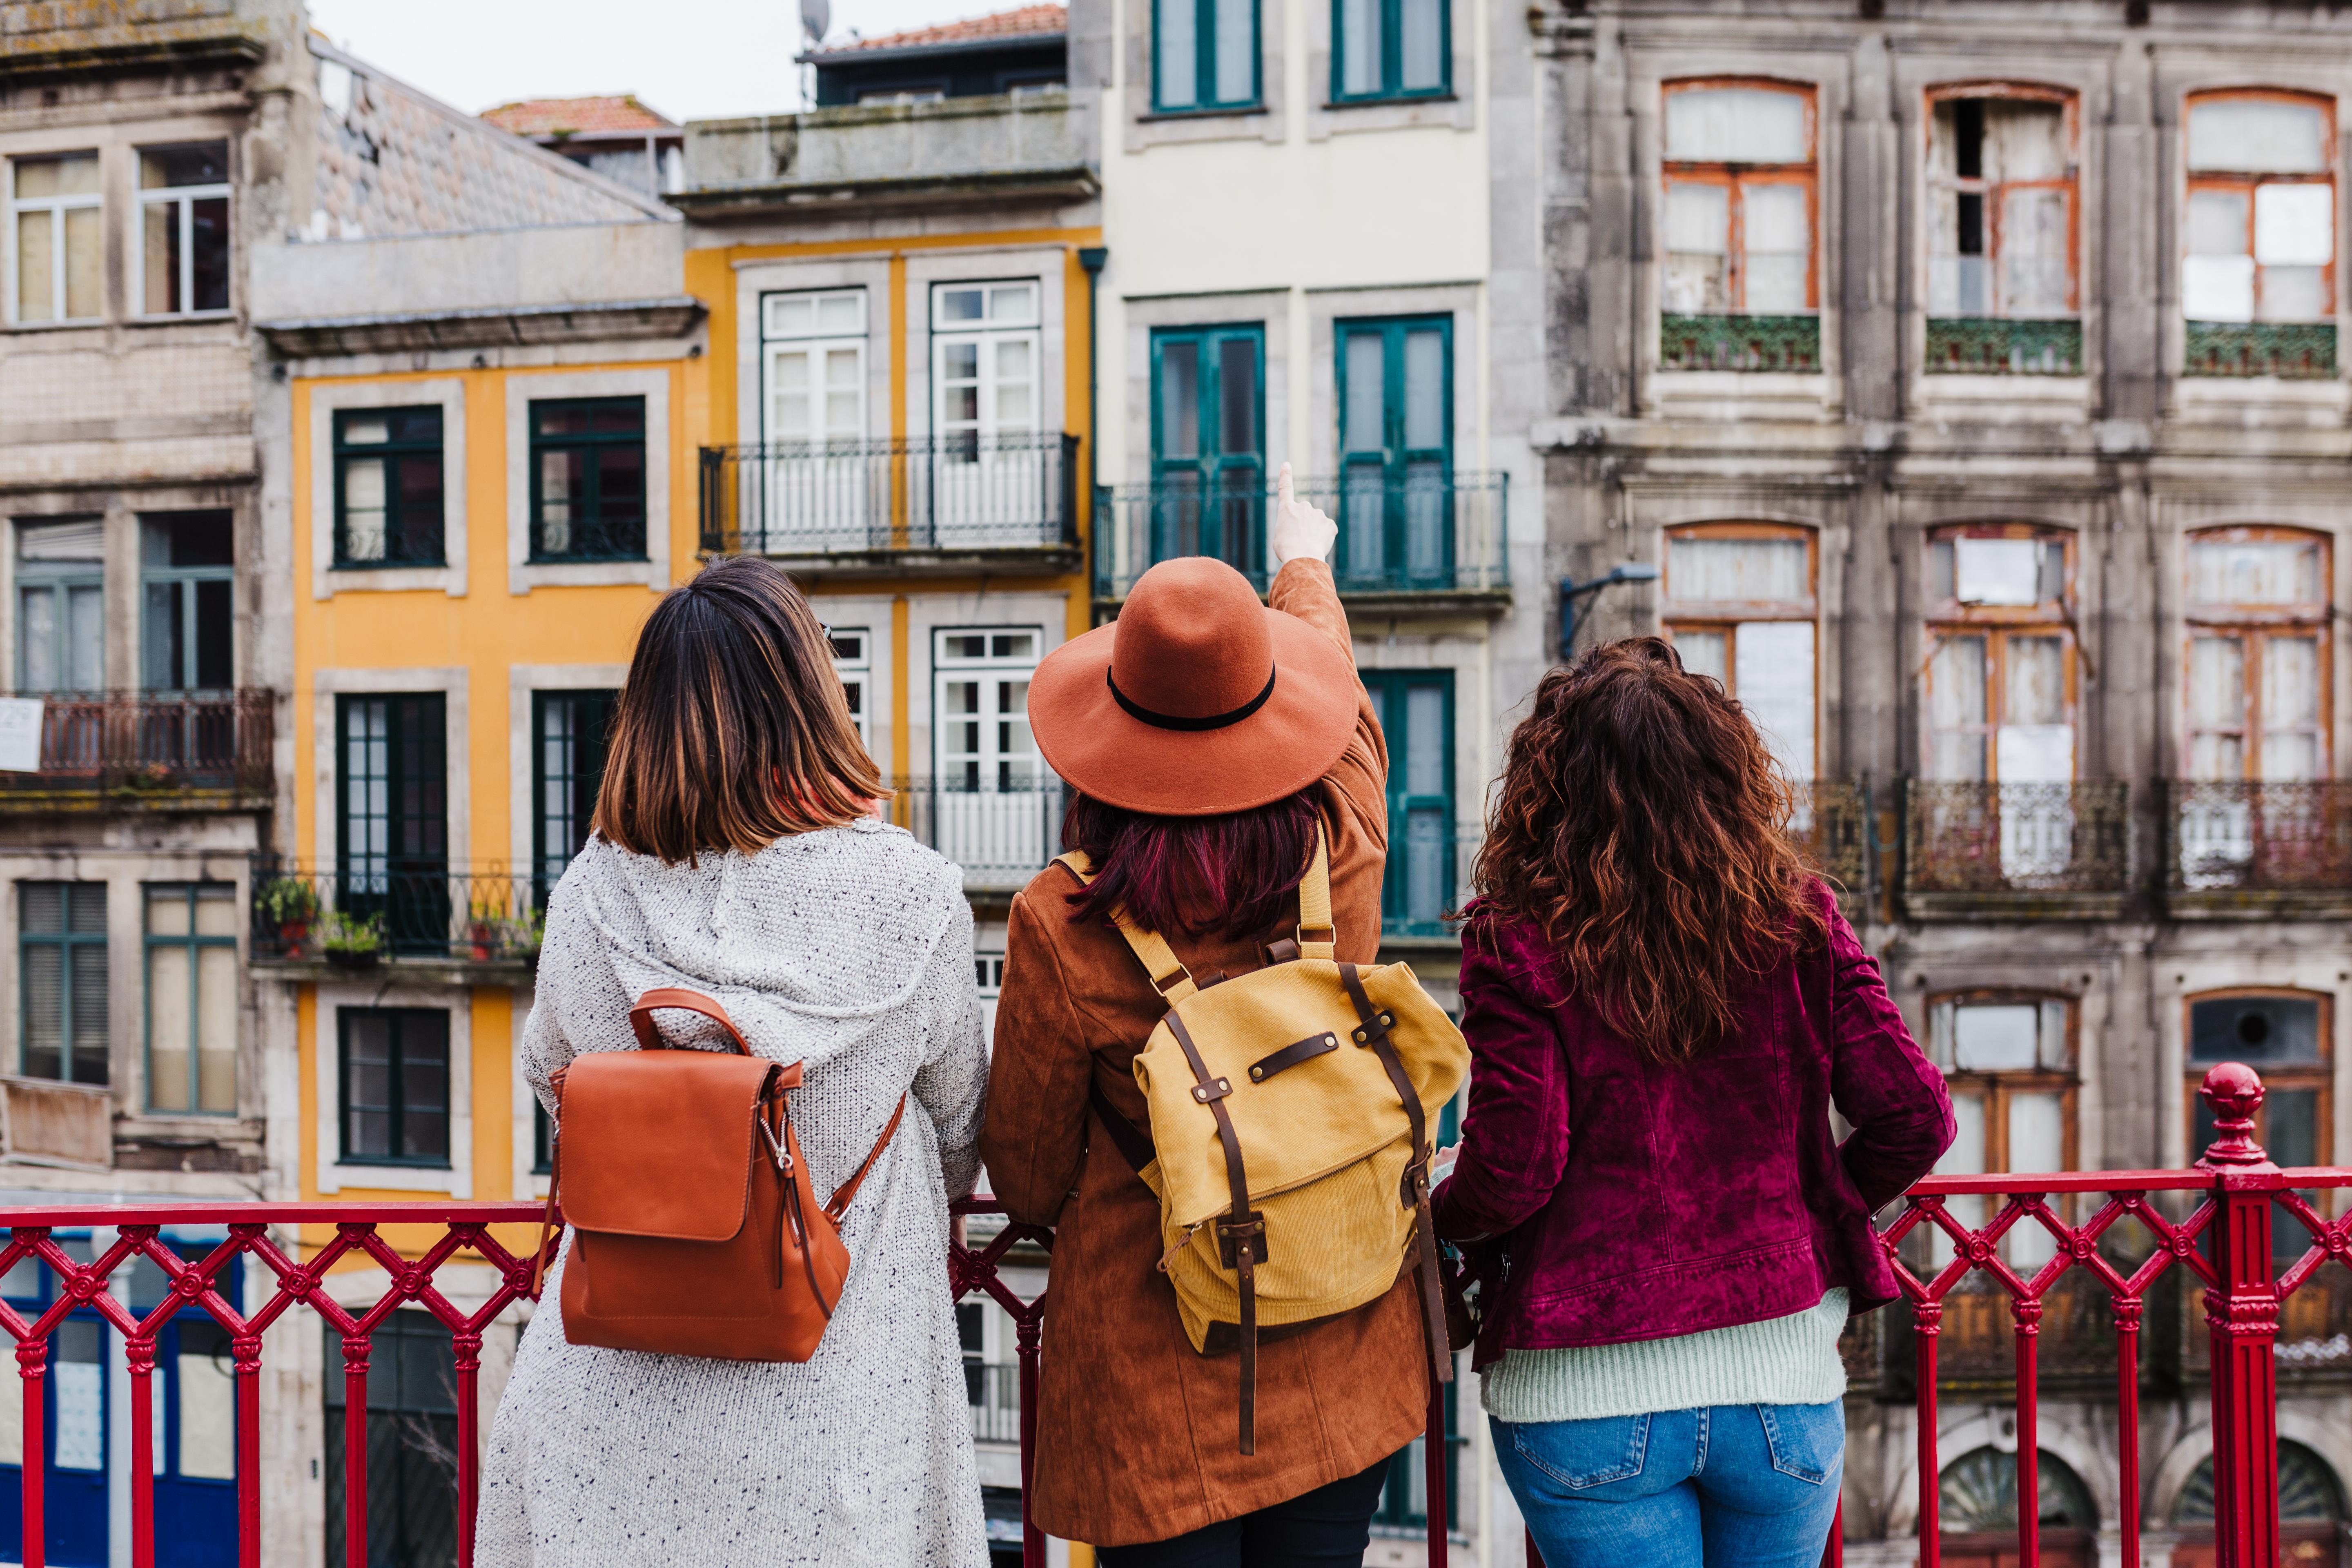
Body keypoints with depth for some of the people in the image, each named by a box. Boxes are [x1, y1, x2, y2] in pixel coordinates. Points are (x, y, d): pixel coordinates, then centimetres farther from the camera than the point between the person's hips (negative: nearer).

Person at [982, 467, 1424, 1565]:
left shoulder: (1063, 927, -20)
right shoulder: (1343, 853, -11)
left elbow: (1029, 1182, -7)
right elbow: (1334, 678, 13)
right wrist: (1305, 564, 32)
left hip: (1156, 1388, -3)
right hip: (1341, 1366, 4)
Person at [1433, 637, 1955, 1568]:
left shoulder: (1519, 941, -12)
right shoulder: (1796, 922, -2)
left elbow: (1513, 1169, -15)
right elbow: (1914, 1119, -3)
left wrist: (1444, 1221, 6)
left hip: (1587, 1396, -3)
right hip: (1783, 1383, 4)